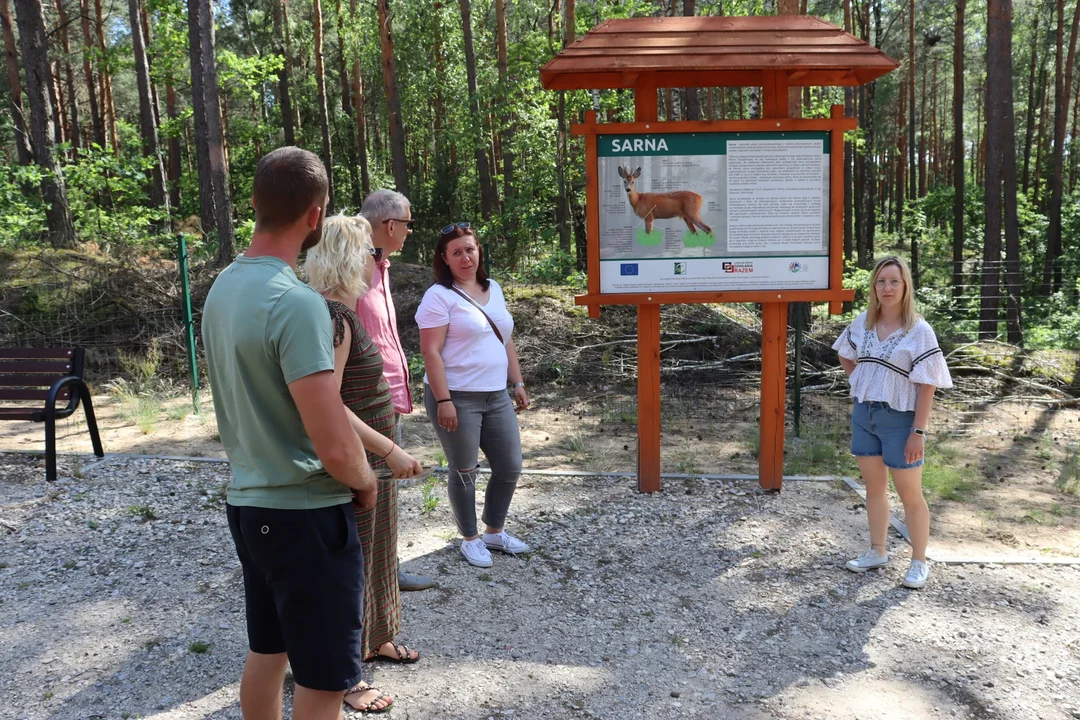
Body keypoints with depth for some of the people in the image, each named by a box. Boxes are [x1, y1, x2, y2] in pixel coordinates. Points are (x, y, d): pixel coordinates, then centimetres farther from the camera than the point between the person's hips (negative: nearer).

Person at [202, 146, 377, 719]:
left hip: (247, 502, 9)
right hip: (306, 515, -9)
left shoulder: (222, 286, 3)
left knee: (265, 650, 24)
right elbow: (334, 447, -26)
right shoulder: (297, 303, -24)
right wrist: (366, 481, -7)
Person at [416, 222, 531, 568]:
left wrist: (517, 383, 14)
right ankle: (470, 539, 24)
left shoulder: (493, 289, 11)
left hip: (497, 396, 7)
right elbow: (431, 352, -15)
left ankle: (495, 531, 31)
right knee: (464, 471, 6)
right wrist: (443, 400, -20)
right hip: (457, 397, -7)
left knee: (510, 467, 11)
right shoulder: (439, 296, -10)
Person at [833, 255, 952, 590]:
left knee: (910, 494, 6)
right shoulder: (862, 323, 2)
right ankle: (877, 551, 30)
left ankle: (919, 562, 20)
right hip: (864, 414, 5)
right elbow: (846, 357, 21)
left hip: (899, 418, -5)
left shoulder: (919, 331, -14)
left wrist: (919, 431, -17)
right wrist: (863, 384, 8)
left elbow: (927, 385, -14)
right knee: (874, 487, 16)